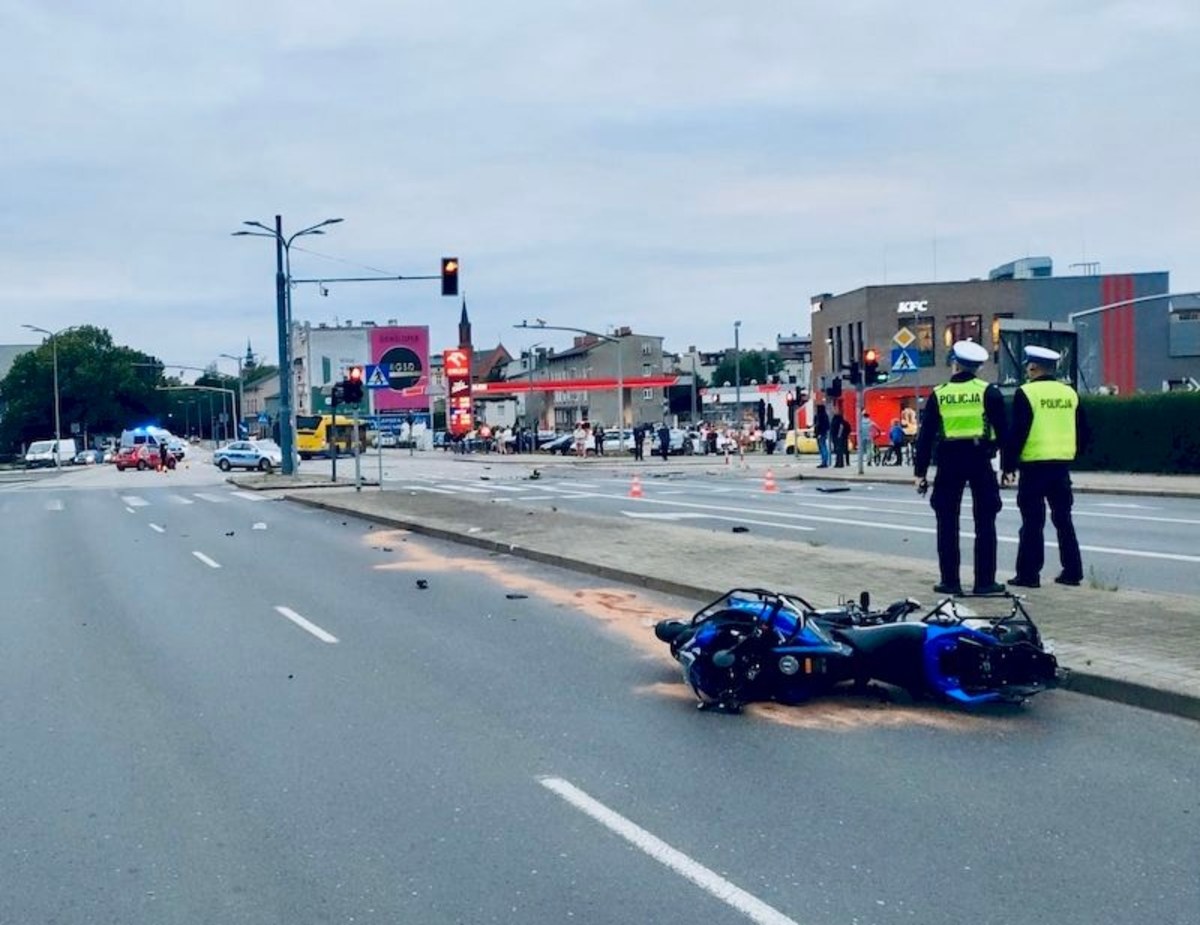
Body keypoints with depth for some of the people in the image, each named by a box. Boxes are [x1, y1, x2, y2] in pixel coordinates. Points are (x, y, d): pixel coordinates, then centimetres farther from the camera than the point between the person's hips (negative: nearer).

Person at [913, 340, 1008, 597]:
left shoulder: (939, 394, 2)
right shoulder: (989, 392, -1)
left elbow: (926, 436, 2)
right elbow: (1002, 431, -1)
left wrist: (920, 472, 6)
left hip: (949, 463, 1)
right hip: (980, 461, -1)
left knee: (947, 523, 8)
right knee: (985, 523, 6)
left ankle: (950, 581, 8)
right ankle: (985, 581, 4)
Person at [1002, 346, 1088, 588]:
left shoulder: (1026, 393, -9)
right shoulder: (1070, 393, 9)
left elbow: (1018, 433, -12)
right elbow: (1083, 433, 12)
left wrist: (1008, 465, -7)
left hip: (1034, 464, -5)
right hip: (1062, 464, 5)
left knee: (1033, 522, -1)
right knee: (1063, 519, 14)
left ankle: (1028, 574, 2)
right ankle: (1072, 571, 16)